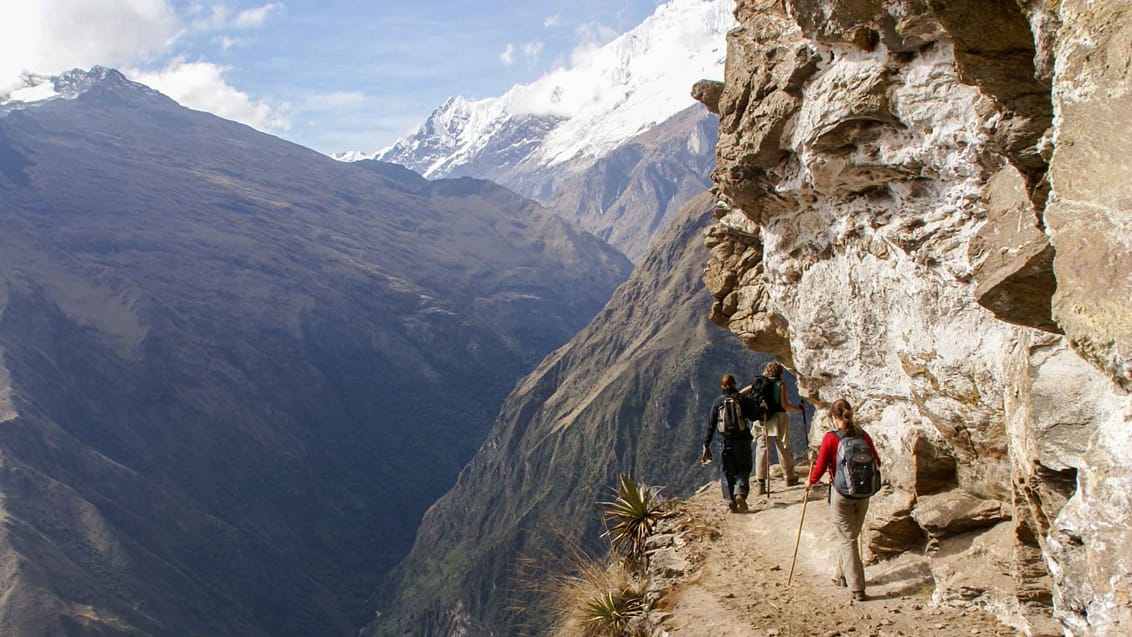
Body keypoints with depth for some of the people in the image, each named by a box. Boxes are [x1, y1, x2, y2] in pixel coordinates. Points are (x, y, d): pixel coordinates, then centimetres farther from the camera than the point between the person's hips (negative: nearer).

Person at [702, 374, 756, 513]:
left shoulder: (717, 402, 5)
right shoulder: (742, 399, 0)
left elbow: (711, 425, 4)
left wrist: (706, 446, 7)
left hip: (725, 442, 1)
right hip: (742, 440, -1)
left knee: (726, 473, 8)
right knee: (743, 470, 11)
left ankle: (730, 501, -3)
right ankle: (740, 493, -13)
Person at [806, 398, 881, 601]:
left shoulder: (831, 438, -14)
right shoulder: (863, 435, -2)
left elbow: (820, 468, -11)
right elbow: (876, 462, 8)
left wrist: (810, 483, 8)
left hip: (841, 493, -4)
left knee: (847, 539, 1)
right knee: (851, 535, 21)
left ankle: (857, 588, -3)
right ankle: (842, 576, 37)